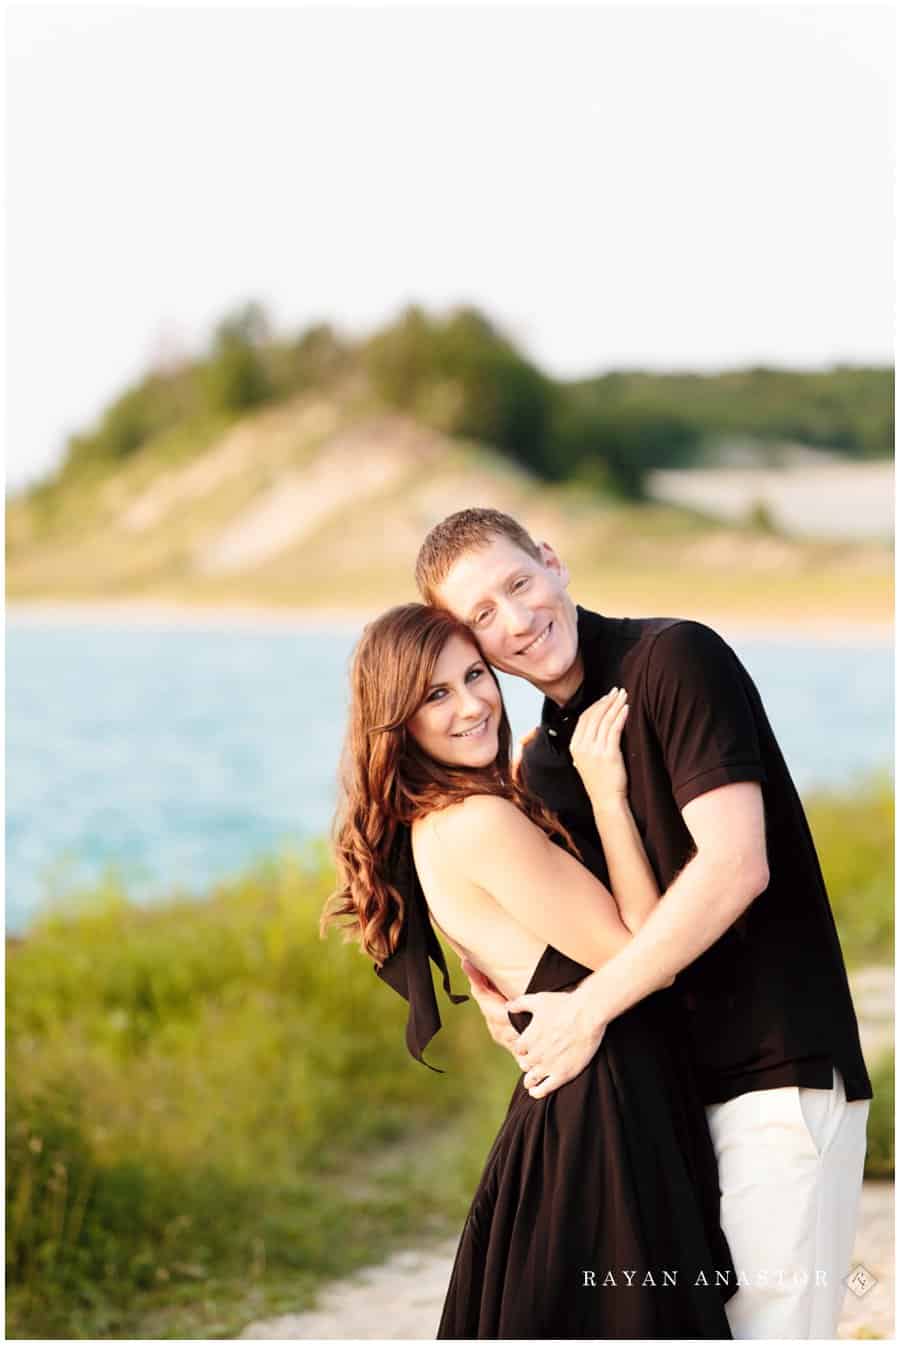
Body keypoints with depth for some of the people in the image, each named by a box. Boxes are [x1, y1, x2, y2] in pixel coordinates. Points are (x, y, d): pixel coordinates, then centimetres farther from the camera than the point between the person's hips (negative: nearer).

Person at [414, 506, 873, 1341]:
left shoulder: (676, 659, -12)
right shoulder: (541, 762, 13)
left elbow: (735, 866, -21)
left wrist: (587, 1010, -16)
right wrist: (483, 973, 2)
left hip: (778, 1071, -8)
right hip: (674, 1086, 8)